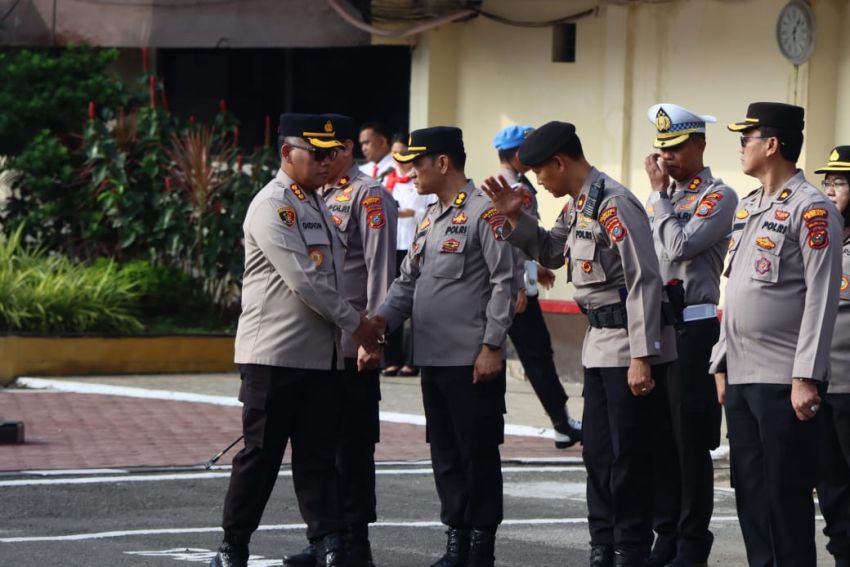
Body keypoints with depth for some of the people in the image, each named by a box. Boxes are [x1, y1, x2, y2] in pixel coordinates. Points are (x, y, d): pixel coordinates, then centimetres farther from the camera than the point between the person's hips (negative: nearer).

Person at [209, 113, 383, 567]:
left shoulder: (318, 205, 18)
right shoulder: (271, 207, -11)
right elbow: (303, 282, -17)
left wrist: (364, 325, 12)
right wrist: (354, 323, -10)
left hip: (323, 355, 8)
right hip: (275, 354, -8)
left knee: (318, 456, 4)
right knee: (261, 454, -1)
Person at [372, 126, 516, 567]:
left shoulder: (485, 212, -9)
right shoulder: (430, 219, 17)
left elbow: (505, 282, -12)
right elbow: (408, 282, 19)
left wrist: (491, 346, -15)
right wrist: (379, 321, 2)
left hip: (472, 361, -8)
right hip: (433, 359, 8)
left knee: (478, 455, -1)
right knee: (445, 456, 11)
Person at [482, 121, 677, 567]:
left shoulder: (614, 204, -18)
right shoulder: (578, 206, 11)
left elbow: (644, 281, -21)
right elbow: (551, 253, 27)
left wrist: (642, 356, -23)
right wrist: (515, 217, 11)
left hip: (629, 346, -10)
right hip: (600, 345, 10)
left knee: (627, 456, -4)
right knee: (596, 451, 13)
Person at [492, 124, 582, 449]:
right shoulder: (519, 190, -15)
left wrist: (533, 270, 25)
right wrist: (519, 287, -21)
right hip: (515, 288, -9)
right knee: (538, 355, -3)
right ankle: (563, 426, 2)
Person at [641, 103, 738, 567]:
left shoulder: (718, 196, -6)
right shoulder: (663, 196, 17)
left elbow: (681, 246, -18)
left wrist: (660, 193, -11)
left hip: (693, 329, -7)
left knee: (691, 441, -3)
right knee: (658, 437, 8)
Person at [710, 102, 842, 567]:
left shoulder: (811, 210, -10)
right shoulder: (746, 208, 16)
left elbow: (822, 298, -14)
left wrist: (806, 377, -18)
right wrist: (722, 365, 17)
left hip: (782, 380, -8)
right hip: (740, 376, 8)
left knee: (787, 492, -4)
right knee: (750, 492, 10)